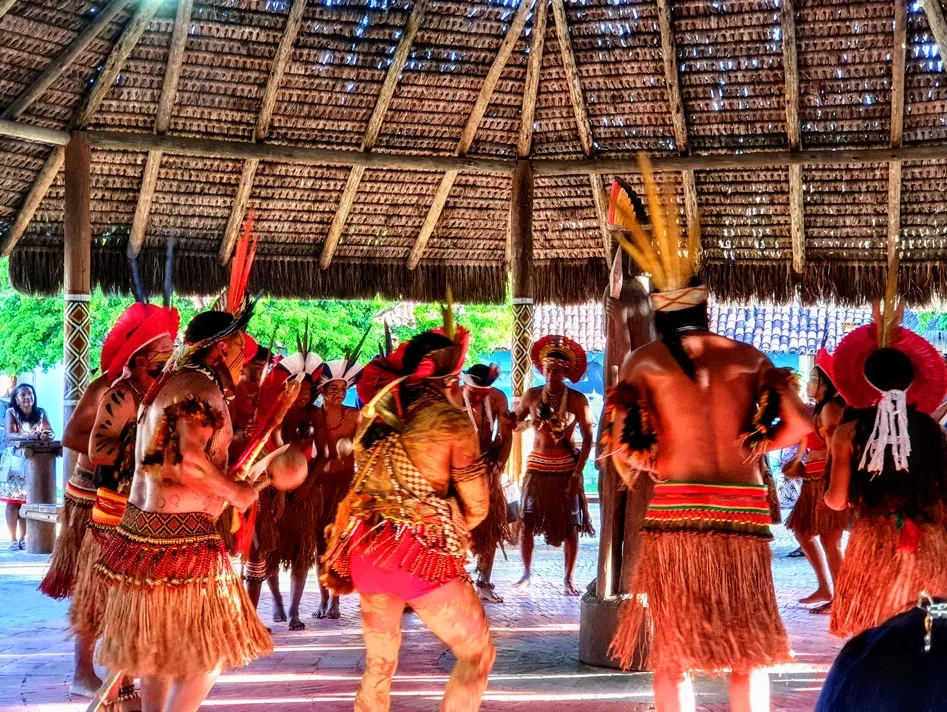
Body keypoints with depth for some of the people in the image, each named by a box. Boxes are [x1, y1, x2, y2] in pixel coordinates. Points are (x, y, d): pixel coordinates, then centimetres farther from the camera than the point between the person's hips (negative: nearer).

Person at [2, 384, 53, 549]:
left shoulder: (41, 413, 5)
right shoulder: (11, 413, -4)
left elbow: (51, 433, -4)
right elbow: (9, 435, -18)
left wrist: (46, 435, -29)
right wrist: (28, 436, -36)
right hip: (16, 463, -2)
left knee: (28, 502, 4)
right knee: (13, 501, -4)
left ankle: (22, 538, 12)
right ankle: (13, 539, 1)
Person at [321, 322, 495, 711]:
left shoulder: (379, 408, 6)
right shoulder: (451, 420, -8)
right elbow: (477, 506, -3)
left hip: (366, 548, 7)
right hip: (421, 552, -7)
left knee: (379, 665, 17)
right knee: (478, 653, 8)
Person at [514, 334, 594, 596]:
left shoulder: (577, 400, -8)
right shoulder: (532, 396, 0)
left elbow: (588, 438, -7)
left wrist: (577, 472, -13)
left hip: (566, 469, -2)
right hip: (537, 467, 2)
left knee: (570, 527, 1)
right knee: (527, 523, 1)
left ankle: (569, 579, 12)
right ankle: (527, 573, 17)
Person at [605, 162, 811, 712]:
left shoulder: (644, 362, 2)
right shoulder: (746, 356, 8)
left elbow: (625, 448, -3)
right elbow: (798, 424, 3)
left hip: (675, 513, -2)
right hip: (743, 514, 2)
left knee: (672, 651, 7)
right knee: (749, 647, 12)